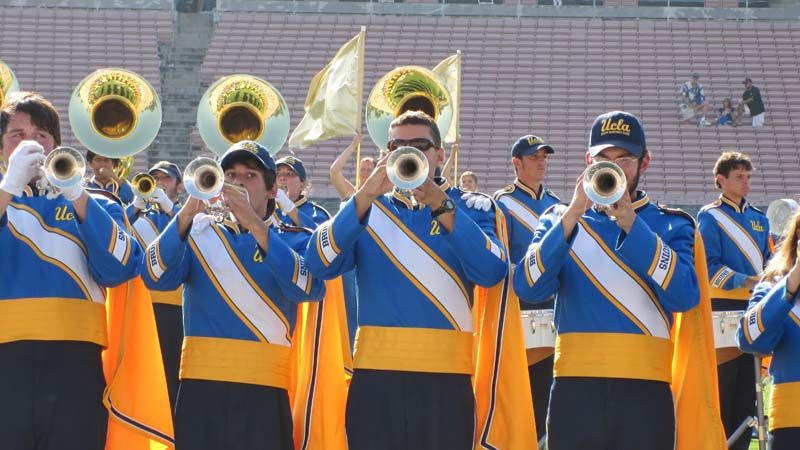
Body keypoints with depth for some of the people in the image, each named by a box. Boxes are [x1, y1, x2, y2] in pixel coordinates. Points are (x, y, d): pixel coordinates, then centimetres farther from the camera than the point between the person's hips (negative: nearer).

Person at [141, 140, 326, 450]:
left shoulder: (293, 240, 10)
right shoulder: (199, 233, 15)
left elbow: (310, 287, -13)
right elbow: (156, 278, -3)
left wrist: (254, 224, -20)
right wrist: (189, 212, -17)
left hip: (264, 391, -1)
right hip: (200, 387, 1)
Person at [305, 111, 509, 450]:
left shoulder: (471, 209, 9)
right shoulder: (363, 209, 12)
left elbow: (491, 272, -11)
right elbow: (320, 264, -7)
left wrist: (439, 205, -21)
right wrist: (367, 196, -19)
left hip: (445, 378, -1)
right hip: (376, 375, 1)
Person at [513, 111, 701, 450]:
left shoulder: (670, 225, 10)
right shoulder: (559, 220, 13)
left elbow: (684, 296, -9)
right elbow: (528, 288, -4)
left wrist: (630, 224, -15)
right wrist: (572, 216, -14)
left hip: (645, 387, 0)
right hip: (576, 387, 0)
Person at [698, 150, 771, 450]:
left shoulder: (759, 219, 17)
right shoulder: (710, 216, -2)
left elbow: (769, 262, 19)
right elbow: (709, 264, -11)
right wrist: (745, 282, -21)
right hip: (723, 308, -6)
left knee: (748, 384, 5)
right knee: (723, 381, -6)